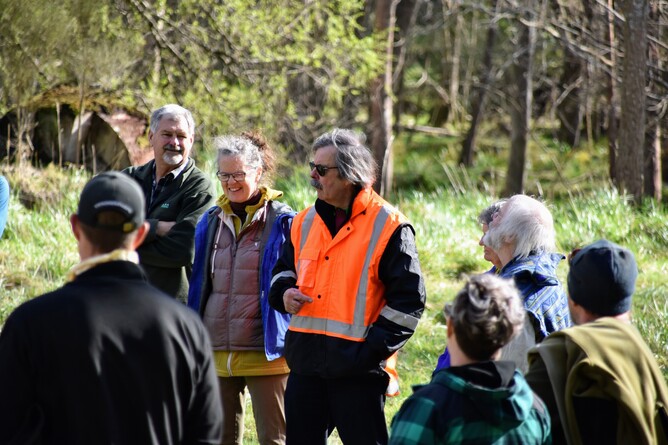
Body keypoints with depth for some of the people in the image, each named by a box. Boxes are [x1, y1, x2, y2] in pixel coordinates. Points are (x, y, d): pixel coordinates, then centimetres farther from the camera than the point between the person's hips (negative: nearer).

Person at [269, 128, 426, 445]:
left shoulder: (388, 226, -7)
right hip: (305, 363, 6)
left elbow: (409, 299, -8)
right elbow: (284, 269, 27)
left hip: (357, 369, -6)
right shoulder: (305, 221, 12)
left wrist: (373, 348, -14)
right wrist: (284, 292, 3)